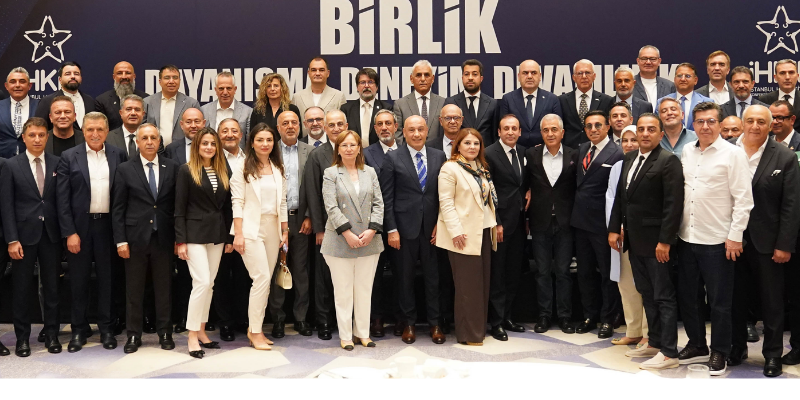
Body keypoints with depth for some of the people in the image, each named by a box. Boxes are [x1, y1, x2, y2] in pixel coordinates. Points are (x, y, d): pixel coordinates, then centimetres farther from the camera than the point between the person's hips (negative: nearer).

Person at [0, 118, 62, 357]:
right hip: (24, 234, -1)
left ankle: (52, 335, 19)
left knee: (52, 288, 8)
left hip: (51, 235, 1)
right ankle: (22, 338, 16)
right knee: (21, 290, 6)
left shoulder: (57, 164, 3)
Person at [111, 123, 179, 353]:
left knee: (164, 288, 8)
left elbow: (177, 204, 5)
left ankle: (164, 333, 19)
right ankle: (134, 335, 15)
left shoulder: (172, 168, 4)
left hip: (163, 237, 1)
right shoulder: (125, 170, 2)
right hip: (136, 237, -1)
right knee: (134, 290, 6)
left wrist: (179, 237, 1)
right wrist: (120, 240, -6)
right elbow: (118, 208, 1)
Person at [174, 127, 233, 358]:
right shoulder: (187, 170, -4)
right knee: (202, 282, -12)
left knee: (209, 284, 8)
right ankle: (192, 336, -3)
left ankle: (201, 331, 18)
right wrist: (180, 241, -11)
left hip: (217, 233, 5)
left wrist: (229, 238, 8)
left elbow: (227, 207, 11)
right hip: (195, 233, -5)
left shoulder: (223, 171, 9)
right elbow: (179, 209, -6)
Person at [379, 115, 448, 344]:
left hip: (432, 227, 2)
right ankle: (408, 323, 20)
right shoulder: (393, 159, -1)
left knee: (433, 275, 6)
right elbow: (387, 198, -3)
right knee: (405, 276, 8)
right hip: (405, 227, -2)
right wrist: (391, 229, -8)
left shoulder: (439, 157, 6)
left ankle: (434, 323, 17)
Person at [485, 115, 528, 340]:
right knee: (497, 274, 0)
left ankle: (507, 317, 22)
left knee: (514, 273, 11)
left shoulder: (524, 153, 10)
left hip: (519, 222, 6)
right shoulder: (489, 154, -9)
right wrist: (495, 223, -13)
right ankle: (496, 322, 7)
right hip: (500, 222, -6)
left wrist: (529, 190, 5)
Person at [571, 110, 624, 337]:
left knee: (607, 273, 6)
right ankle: (590, 316, 27)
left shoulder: (617, 154, -11)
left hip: (602, 223, -7)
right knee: (585, 272, 15)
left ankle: (609, 319, 18)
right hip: (581, 221, 7)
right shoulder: (581, 150, 10)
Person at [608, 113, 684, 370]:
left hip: (656, 242, -7)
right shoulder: (629, 159, 13)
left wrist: (665, 241, -20)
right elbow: (620, 197, 17)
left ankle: (668, 353, 4)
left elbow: (673, 205, -16)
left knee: (663, 297, -1)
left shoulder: (668, 161, -11)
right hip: (634, 241, 7)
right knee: (646, 294, 14)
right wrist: (614, 229, 11)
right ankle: (654, 342, 24)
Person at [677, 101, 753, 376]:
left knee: (719, 301, 4)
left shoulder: (733, 154, -8)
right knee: (687, 296, 14)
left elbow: (743, 199, -10)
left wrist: (735, 236, -13)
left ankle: (719, 353, 18)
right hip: (687, 237, 6)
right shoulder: (686, 152, 8)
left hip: (717, 240, -5)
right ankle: (696, 345, 30)